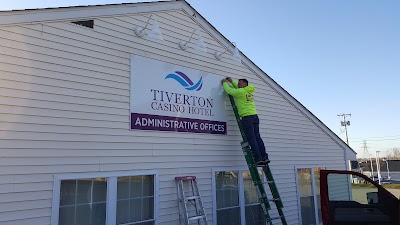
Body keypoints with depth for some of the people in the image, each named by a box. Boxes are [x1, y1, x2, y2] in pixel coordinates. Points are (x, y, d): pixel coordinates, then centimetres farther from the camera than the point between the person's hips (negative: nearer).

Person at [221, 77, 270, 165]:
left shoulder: (241, 92, -4)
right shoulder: (249, 92, 20)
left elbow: (229, 90, 3)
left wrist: (224, 83, 21)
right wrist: (232, 81, 38)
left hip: (247, 117, -8)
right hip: (255, 116, 8)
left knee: (251, 138, -8)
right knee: (257, 137, 6)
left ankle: (258, 159, -11)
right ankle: (264, 157, 3)